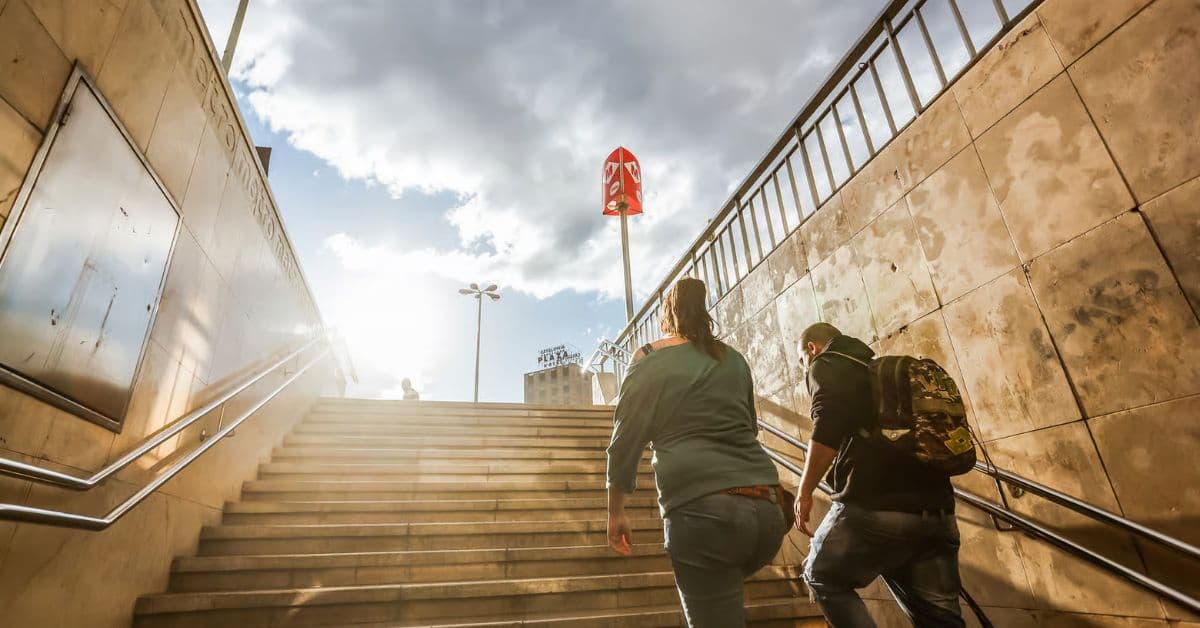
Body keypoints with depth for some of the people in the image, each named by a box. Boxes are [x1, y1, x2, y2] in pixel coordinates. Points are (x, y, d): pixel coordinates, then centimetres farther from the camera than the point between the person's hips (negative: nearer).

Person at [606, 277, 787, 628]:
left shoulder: (651, 360, 3)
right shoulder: (735, 360, 17)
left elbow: (626, 440, 1)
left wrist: (616, 512, 12)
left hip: (702, 511, -6)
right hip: (766, 509, 6)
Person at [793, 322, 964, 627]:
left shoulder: (825, 365, 4)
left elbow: (828, 428, -15)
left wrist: (804, 491, -8)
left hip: (873, 506, -7)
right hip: (937, 511, 7)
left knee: (821, 578, 15)